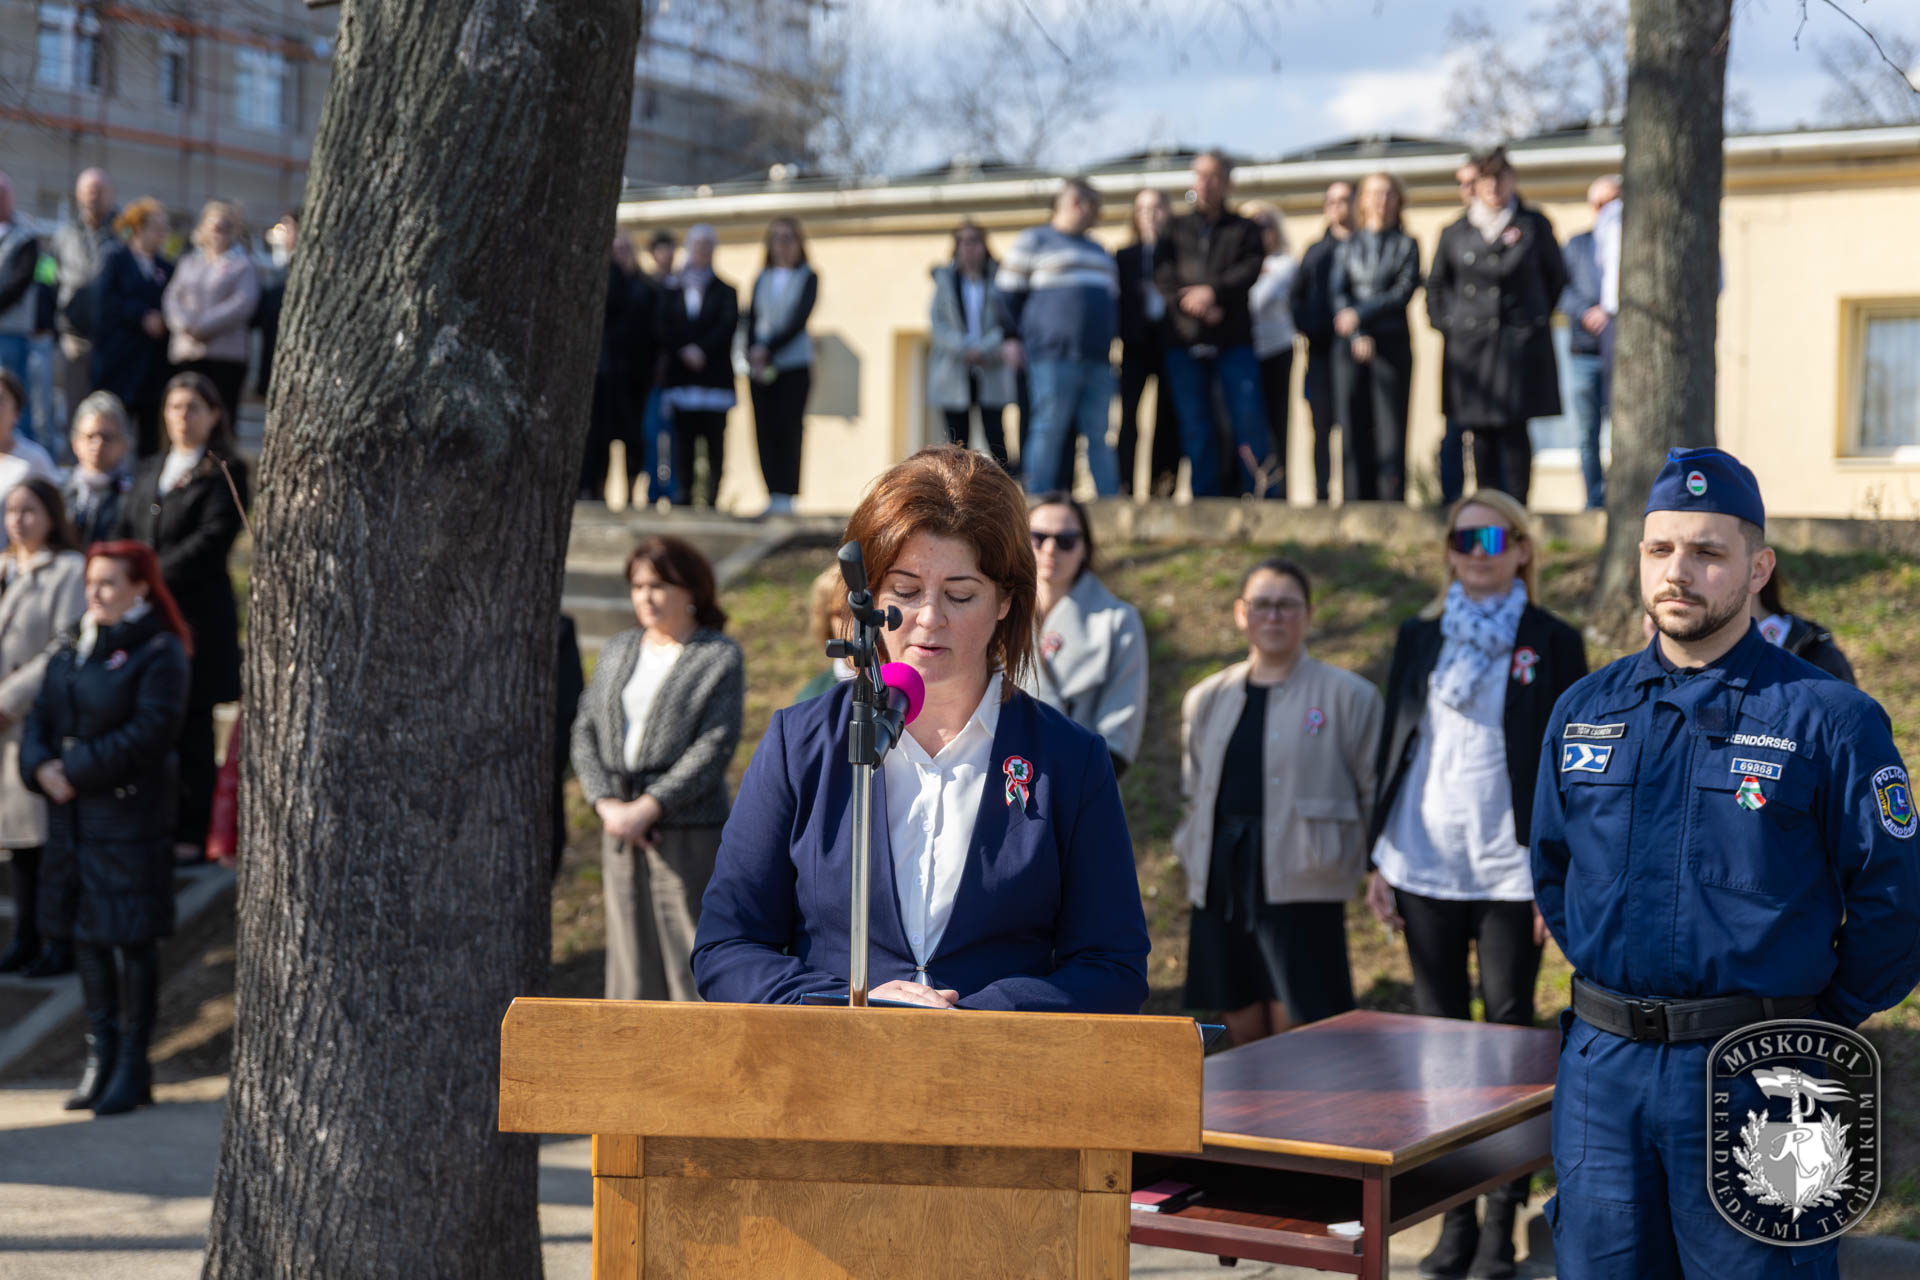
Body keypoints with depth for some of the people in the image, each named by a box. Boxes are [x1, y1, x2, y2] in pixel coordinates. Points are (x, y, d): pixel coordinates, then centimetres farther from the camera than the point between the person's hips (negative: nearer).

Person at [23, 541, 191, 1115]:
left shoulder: (159, 653, -9)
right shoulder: (70, 650, 13)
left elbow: (150, 732, -18)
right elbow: (39, 718, 11)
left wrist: (76, 771, -18)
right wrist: (42, 767, -10)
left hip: (130, 815, -7)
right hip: (72, 816, 7)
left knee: (132, 938, -1)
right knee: (86, 935, 12)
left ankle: (133, 1066, 8)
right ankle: (100, 1054, 22)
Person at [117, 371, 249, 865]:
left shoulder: (225, 473, -1)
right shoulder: (148, 472, 19)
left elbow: (212, 539, -12)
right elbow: (125, 534, 15)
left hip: (195, 618, -5)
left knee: (191, 731, -1)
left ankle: (190, 836, 5)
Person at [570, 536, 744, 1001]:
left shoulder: (720, 658, -3)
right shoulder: (618, 650, 13)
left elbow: (714, 748, -11)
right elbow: (585, 730, 8)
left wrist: (646, 808, -17)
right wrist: (607, 804, -8)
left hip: (687, 831, -5)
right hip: (621, 834, 5)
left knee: (691, 958, -4)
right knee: (630, 950, 7)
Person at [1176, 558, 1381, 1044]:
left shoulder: (1347, 696, 1)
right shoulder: (1207, 699, 15)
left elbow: (1376, 791, 2)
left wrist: (1379, 868, -2)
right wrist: (1194, 859, 13)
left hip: (1300, 884, -5)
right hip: (1221, 887, 5)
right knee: (1245, 1033, 8)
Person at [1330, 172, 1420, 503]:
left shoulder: (1407, 246, 10)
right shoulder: (1348, 246, 13)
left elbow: (1404, 292, -2)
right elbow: (1339, 292, 3)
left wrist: (1360, 313, -11)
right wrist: (1358, 335, -11)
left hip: (1392, 343, -1)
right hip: (1351, 348, 1)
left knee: (1391, 429, -7)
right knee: (1354, 429, -2)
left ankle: (1393, 507, -8)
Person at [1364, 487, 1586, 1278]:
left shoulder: (1552, 643, 2)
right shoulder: (1419, 638, 11)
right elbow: (1392, 748, 12)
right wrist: (1378, 859, 7)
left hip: (1510, 874, -3)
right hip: (1426, 869, 3)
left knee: (1509, 1037, 0)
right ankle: (1454, 1215, 13)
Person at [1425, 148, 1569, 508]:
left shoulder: (1534, 225, 4)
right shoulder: (1455, 232, 8)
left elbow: (1557, 275, 15)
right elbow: (1436, 284, 21)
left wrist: (1535, 318, 11)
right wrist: (1447, 324, 11)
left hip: (1521, 342, -2)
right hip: (1471, 342, 2)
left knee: (1514, 430, -9)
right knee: (1482, 432, 1)